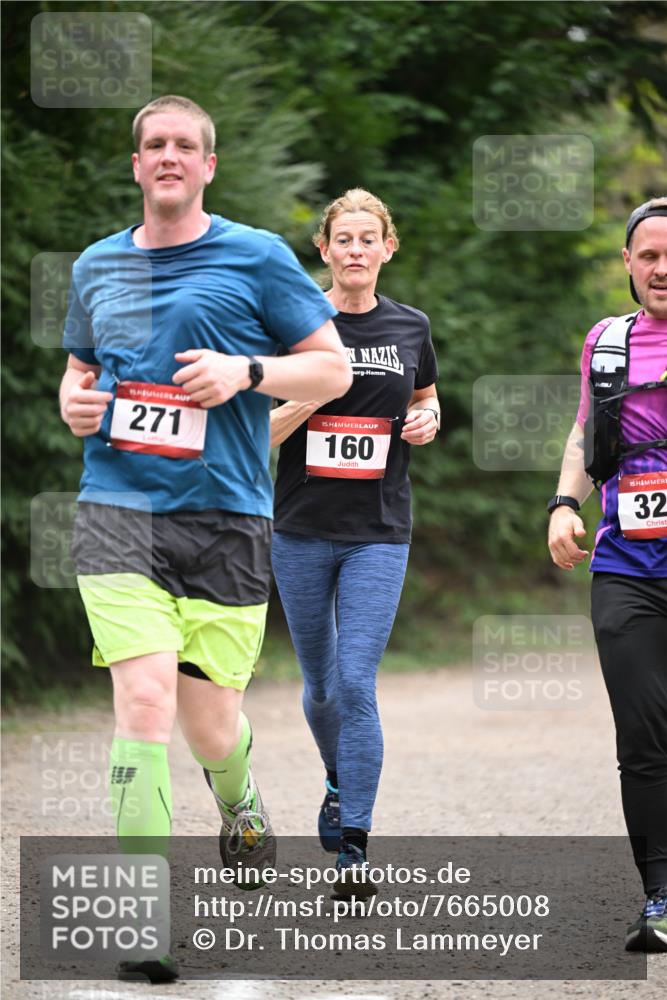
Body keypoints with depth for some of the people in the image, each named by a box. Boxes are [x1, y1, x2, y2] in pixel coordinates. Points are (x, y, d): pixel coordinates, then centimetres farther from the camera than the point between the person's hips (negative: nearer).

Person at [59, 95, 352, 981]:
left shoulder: (258, 258, 3)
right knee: (145, 701, -16)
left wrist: (245, 372, -12)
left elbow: (334, 369, 4)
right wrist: (74, 400, 5)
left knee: (209, 725, 4)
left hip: (227, 520, -1)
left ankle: (237, 794, 42)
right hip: (118, 513, 1)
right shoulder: (97, 267, 13)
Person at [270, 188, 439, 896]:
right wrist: (311, 396, -21)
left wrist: (427, 420, 1)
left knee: (355, 683, -13)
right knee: (320, 683, 13)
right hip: (303, 530, 0)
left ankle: (354, 848, -10)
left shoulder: (410, 328, 4)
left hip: (379, 534, 0)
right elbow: (257, 434, -3)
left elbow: (425, 397, 24)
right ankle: (339, 781, 44)